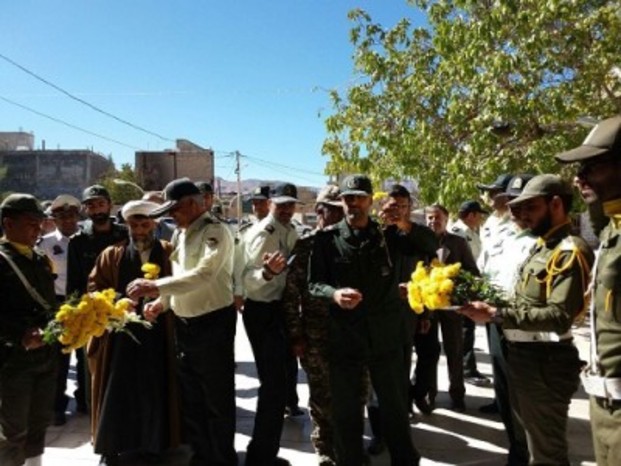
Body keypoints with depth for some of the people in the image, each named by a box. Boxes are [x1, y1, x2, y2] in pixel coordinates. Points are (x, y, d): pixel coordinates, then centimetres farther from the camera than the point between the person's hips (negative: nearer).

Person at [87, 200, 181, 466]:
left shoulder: (170, 253, 4)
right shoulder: (111, 255, 8)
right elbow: (95, 288, 3)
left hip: (157, 334, 0)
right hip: (121, 333, 1)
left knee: (154, 390, 6)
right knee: (117, 391, 4)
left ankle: (151, 444, 23)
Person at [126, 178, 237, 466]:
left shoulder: (215, 232, -16)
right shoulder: (180, 234, 10)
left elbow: (203, 275, -29)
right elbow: (179, 278, 13)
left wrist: (155, 286, -31)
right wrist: (161, 302, -3)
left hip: (213, 324, -8)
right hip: (183, 324, 8)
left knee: (217, 399, 7)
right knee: (190, 397, 19)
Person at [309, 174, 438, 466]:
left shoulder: (387, 234, 3)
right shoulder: (327, 238, -2)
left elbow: (431, 245, 0)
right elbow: (313, 283, -2)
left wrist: (405, 225, -18)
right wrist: (334, 294, -24)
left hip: (386, 336, 1)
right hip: (344, 337, -1)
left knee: (395, 406, 15)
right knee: (345, 411, 12)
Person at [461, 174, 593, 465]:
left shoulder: (570, 251, -18)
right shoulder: (541, 247, 13)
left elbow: (559, 317, -28)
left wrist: (497, 315, -30)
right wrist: (493, 306, -1)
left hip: (545, 362, -9)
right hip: (521, 356, 9)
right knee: (534, 440, 26)